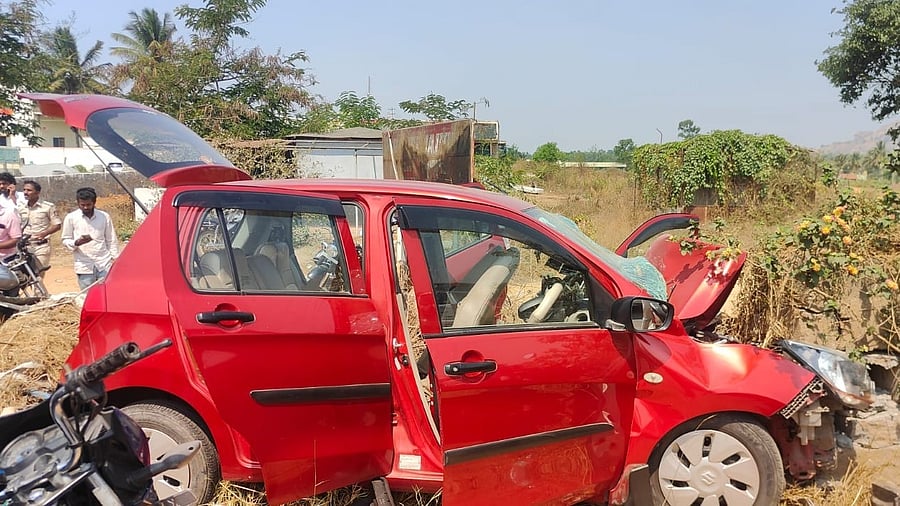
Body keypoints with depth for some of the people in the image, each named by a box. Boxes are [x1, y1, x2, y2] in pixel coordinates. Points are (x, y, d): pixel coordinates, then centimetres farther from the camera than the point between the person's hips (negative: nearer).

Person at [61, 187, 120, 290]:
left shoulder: (104, 216, 6)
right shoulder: (71, 218, 3)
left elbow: (111, 240, 11)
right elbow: (65, 240, 7)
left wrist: (115, 259, 6)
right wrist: (76, 243, -14)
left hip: (105, 265, 1)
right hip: (85, 267, 0)